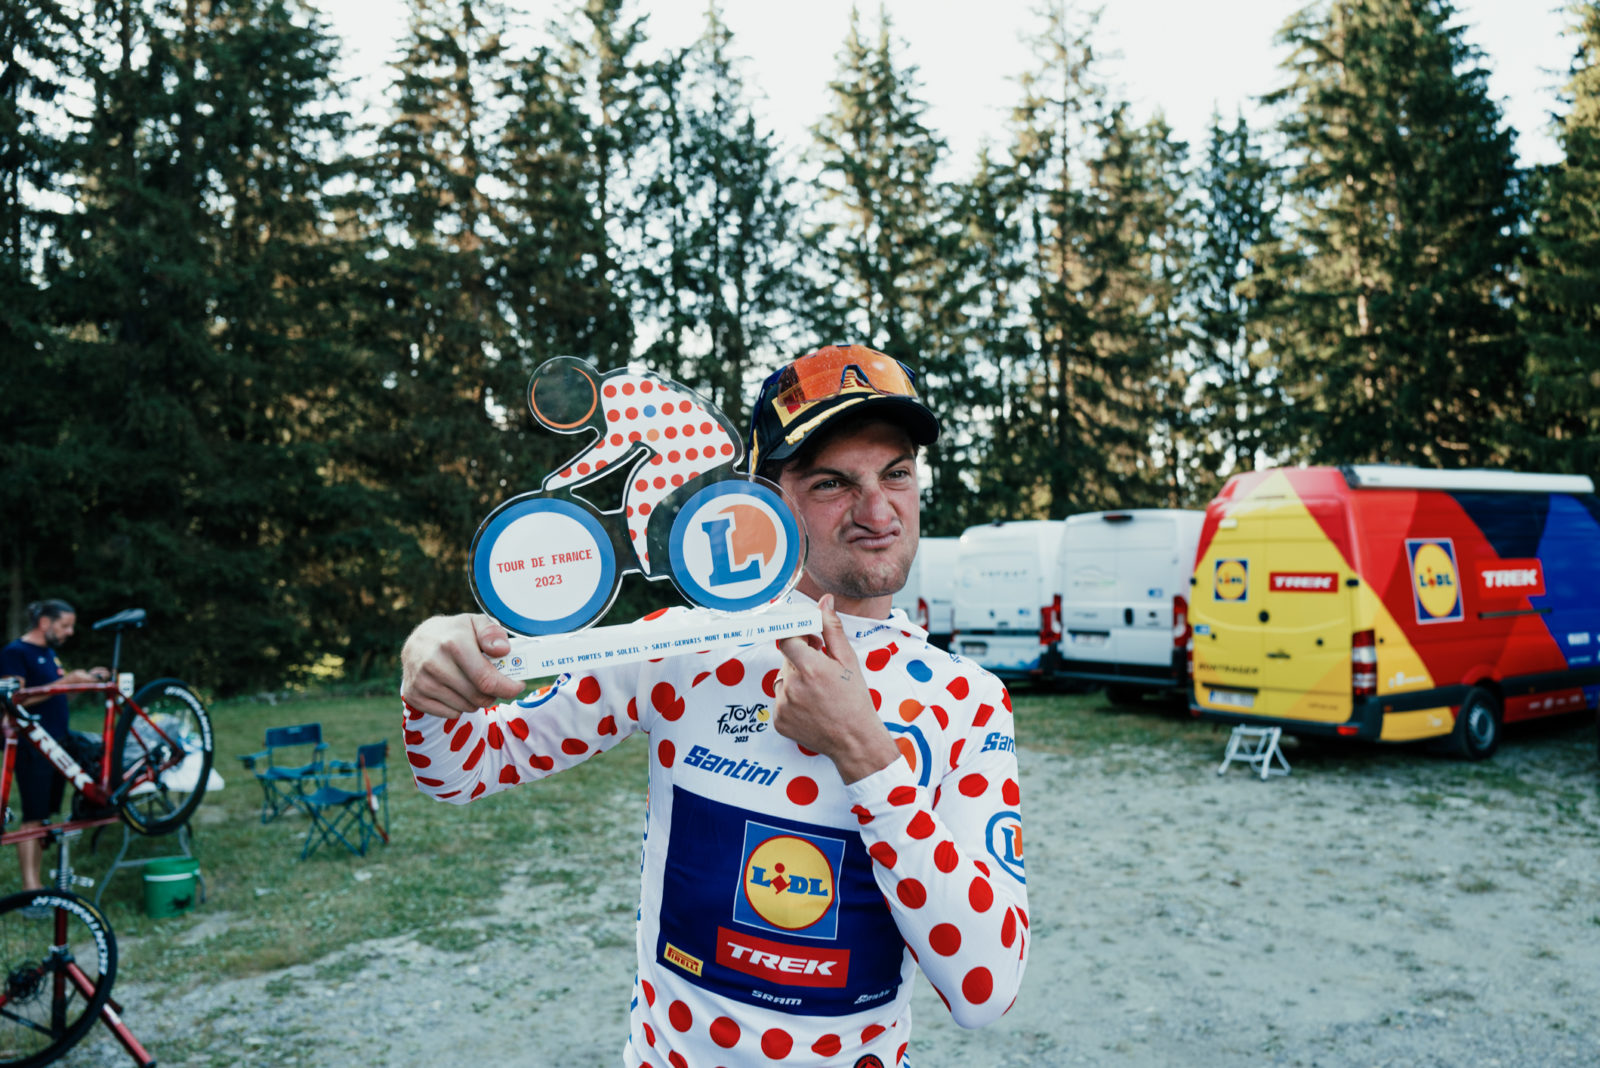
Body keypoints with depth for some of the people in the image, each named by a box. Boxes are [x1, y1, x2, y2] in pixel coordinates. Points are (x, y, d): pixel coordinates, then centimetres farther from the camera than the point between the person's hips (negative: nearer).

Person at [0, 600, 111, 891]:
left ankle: (36, 884, 17)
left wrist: (87, 679, 7)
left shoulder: (49, 652, 18)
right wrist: (68, 679, -23)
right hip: (32, 746, -9)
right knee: (33, 818, -8)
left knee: (45, 816, 11)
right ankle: (30, 889, -5)